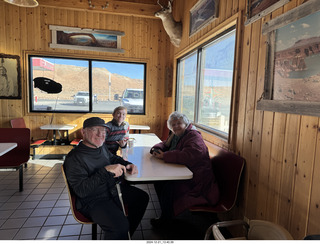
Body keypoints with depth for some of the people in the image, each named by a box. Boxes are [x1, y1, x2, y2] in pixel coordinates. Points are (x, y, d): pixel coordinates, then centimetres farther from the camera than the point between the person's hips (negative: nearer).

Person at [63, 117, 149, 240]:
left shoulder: (101, 146, 2)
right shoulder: (74, 158, -22)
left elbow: (113, 158, 22)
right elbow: (81, 190, -27)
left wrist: (127, 165, 2)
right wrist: (106, 171, -34)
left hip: (113, 189, 9)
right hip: (92, 200, -9)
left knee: (142, 197, 16)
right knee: (120, 226, -30)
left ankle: (128, 232, 32)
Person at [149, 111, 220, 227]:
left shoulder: (194, 136, -18)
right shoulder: (175, 135, 11)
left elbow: (187, 156, -35)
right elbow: (164, 144, 23)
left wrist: (164, 156, -27)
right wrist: (156, 149, -3)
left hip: (197, 178, -9)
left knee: (169, 186, -26)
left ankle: (165, 218, -2)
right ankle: (165, 211, 13)